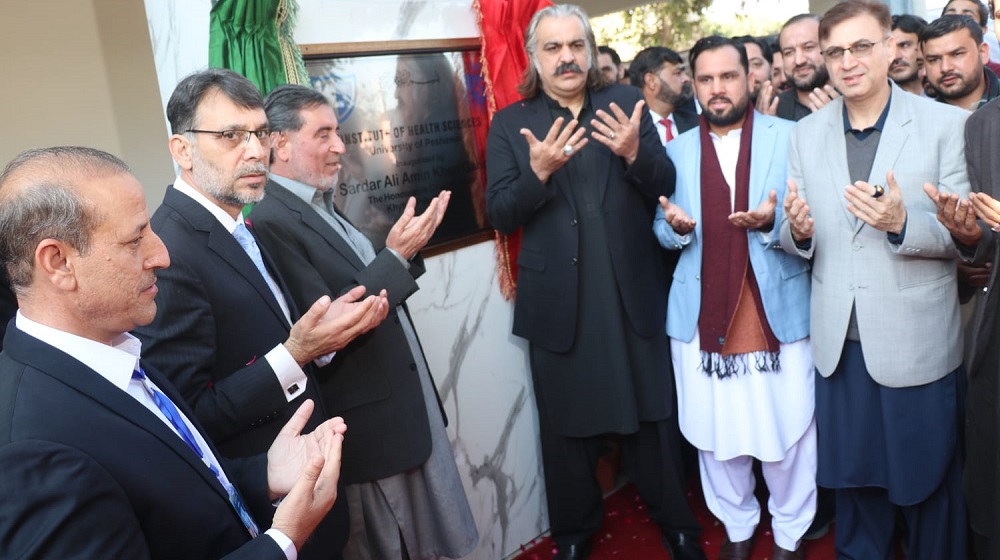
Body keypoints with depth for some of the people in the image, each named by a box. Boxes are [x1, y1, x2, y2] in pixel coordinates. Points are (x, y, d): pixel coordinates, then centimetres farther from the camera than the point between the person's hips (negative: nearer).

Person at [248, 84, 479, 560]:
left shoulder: (324, 209, 9)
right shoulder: (271, 223, -19)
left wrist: (406, 249, -5)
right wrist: (395, 257, -23)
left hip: (410, 406, 9)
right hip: (371, 426, -8)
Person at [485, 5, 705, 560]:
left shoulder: (626, 102, 2)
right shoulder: (509, 123, 0)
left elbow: (667, 186, -3)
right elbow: (499, 214, -7)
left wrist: (635, 153, -23)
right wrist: (539, 170, -23)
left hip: (635, 295, 1)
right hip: (558, 303, 0)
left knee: (653, 416, 15)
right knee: (566, 427, 14)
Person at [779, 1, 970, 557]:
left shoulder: (948, 124, -6)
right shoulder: (805, 133, 5)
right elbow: (800, 241, 7)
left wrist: (902, 224, -26)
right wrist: (798, 231, -17)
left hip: (917, 345, -3)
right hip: (840, 345, 3)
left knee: (928, 488, 12)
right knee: (853, 482, 17)